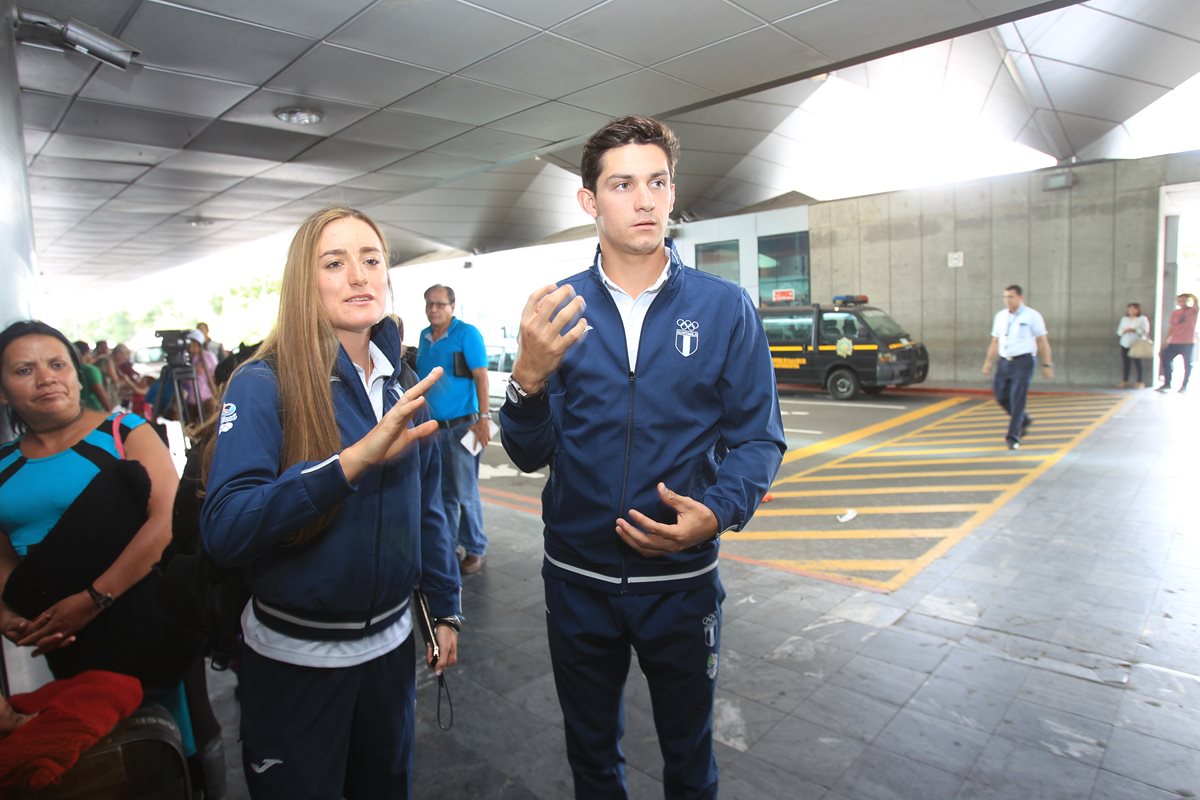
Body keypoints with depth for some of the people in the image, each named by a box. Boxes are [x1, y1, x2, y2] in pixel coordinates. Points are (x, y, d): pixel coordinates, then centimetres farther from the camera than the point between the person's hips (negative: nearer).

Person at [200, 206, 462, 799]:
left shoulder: (402, 386, -1)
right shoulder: (263, 385, -17)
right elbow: (223, 529, -28)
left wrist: (445, 608, 9)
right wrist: (355, 459, -40)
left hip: (390, 641, 5)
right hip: (294, 657, -4)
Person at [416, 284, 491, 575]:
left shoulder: (467, 333, -8)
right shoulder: (424, 336, 12)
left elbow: (481, 377, -13)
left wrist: (483, 418, -20)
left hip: (461, 425, -6)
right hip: (433, 427, 7)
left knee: (465, 493, 0)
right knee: (442, 492, 14)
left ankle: (475, 550, 13)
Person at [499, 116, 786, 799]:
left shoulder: (726, 308, -7)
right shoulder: (557, 309, -5)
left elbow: (759, 439, -6)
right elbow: (530, 454, -10)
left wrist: (716, 512, -24)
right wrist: (529, 378, -29)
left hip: (683, 580, 0)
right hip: (576, 580, 1)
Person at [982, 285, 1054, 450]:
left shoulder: (1032, 316, -3)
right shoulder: (1000, 316, 11)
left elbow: (1043, 342, -3)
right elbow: (995, 342, 14)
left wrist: (1047, 365, -6)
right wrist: (988, 362, 6)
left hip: (1023, 362, -5)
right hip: (1004, 362, 6)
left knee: (1017, 399, -10)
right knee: (1001, 396, 7)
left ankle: (1013, 437, -4)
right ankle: (1023, 420, 33)